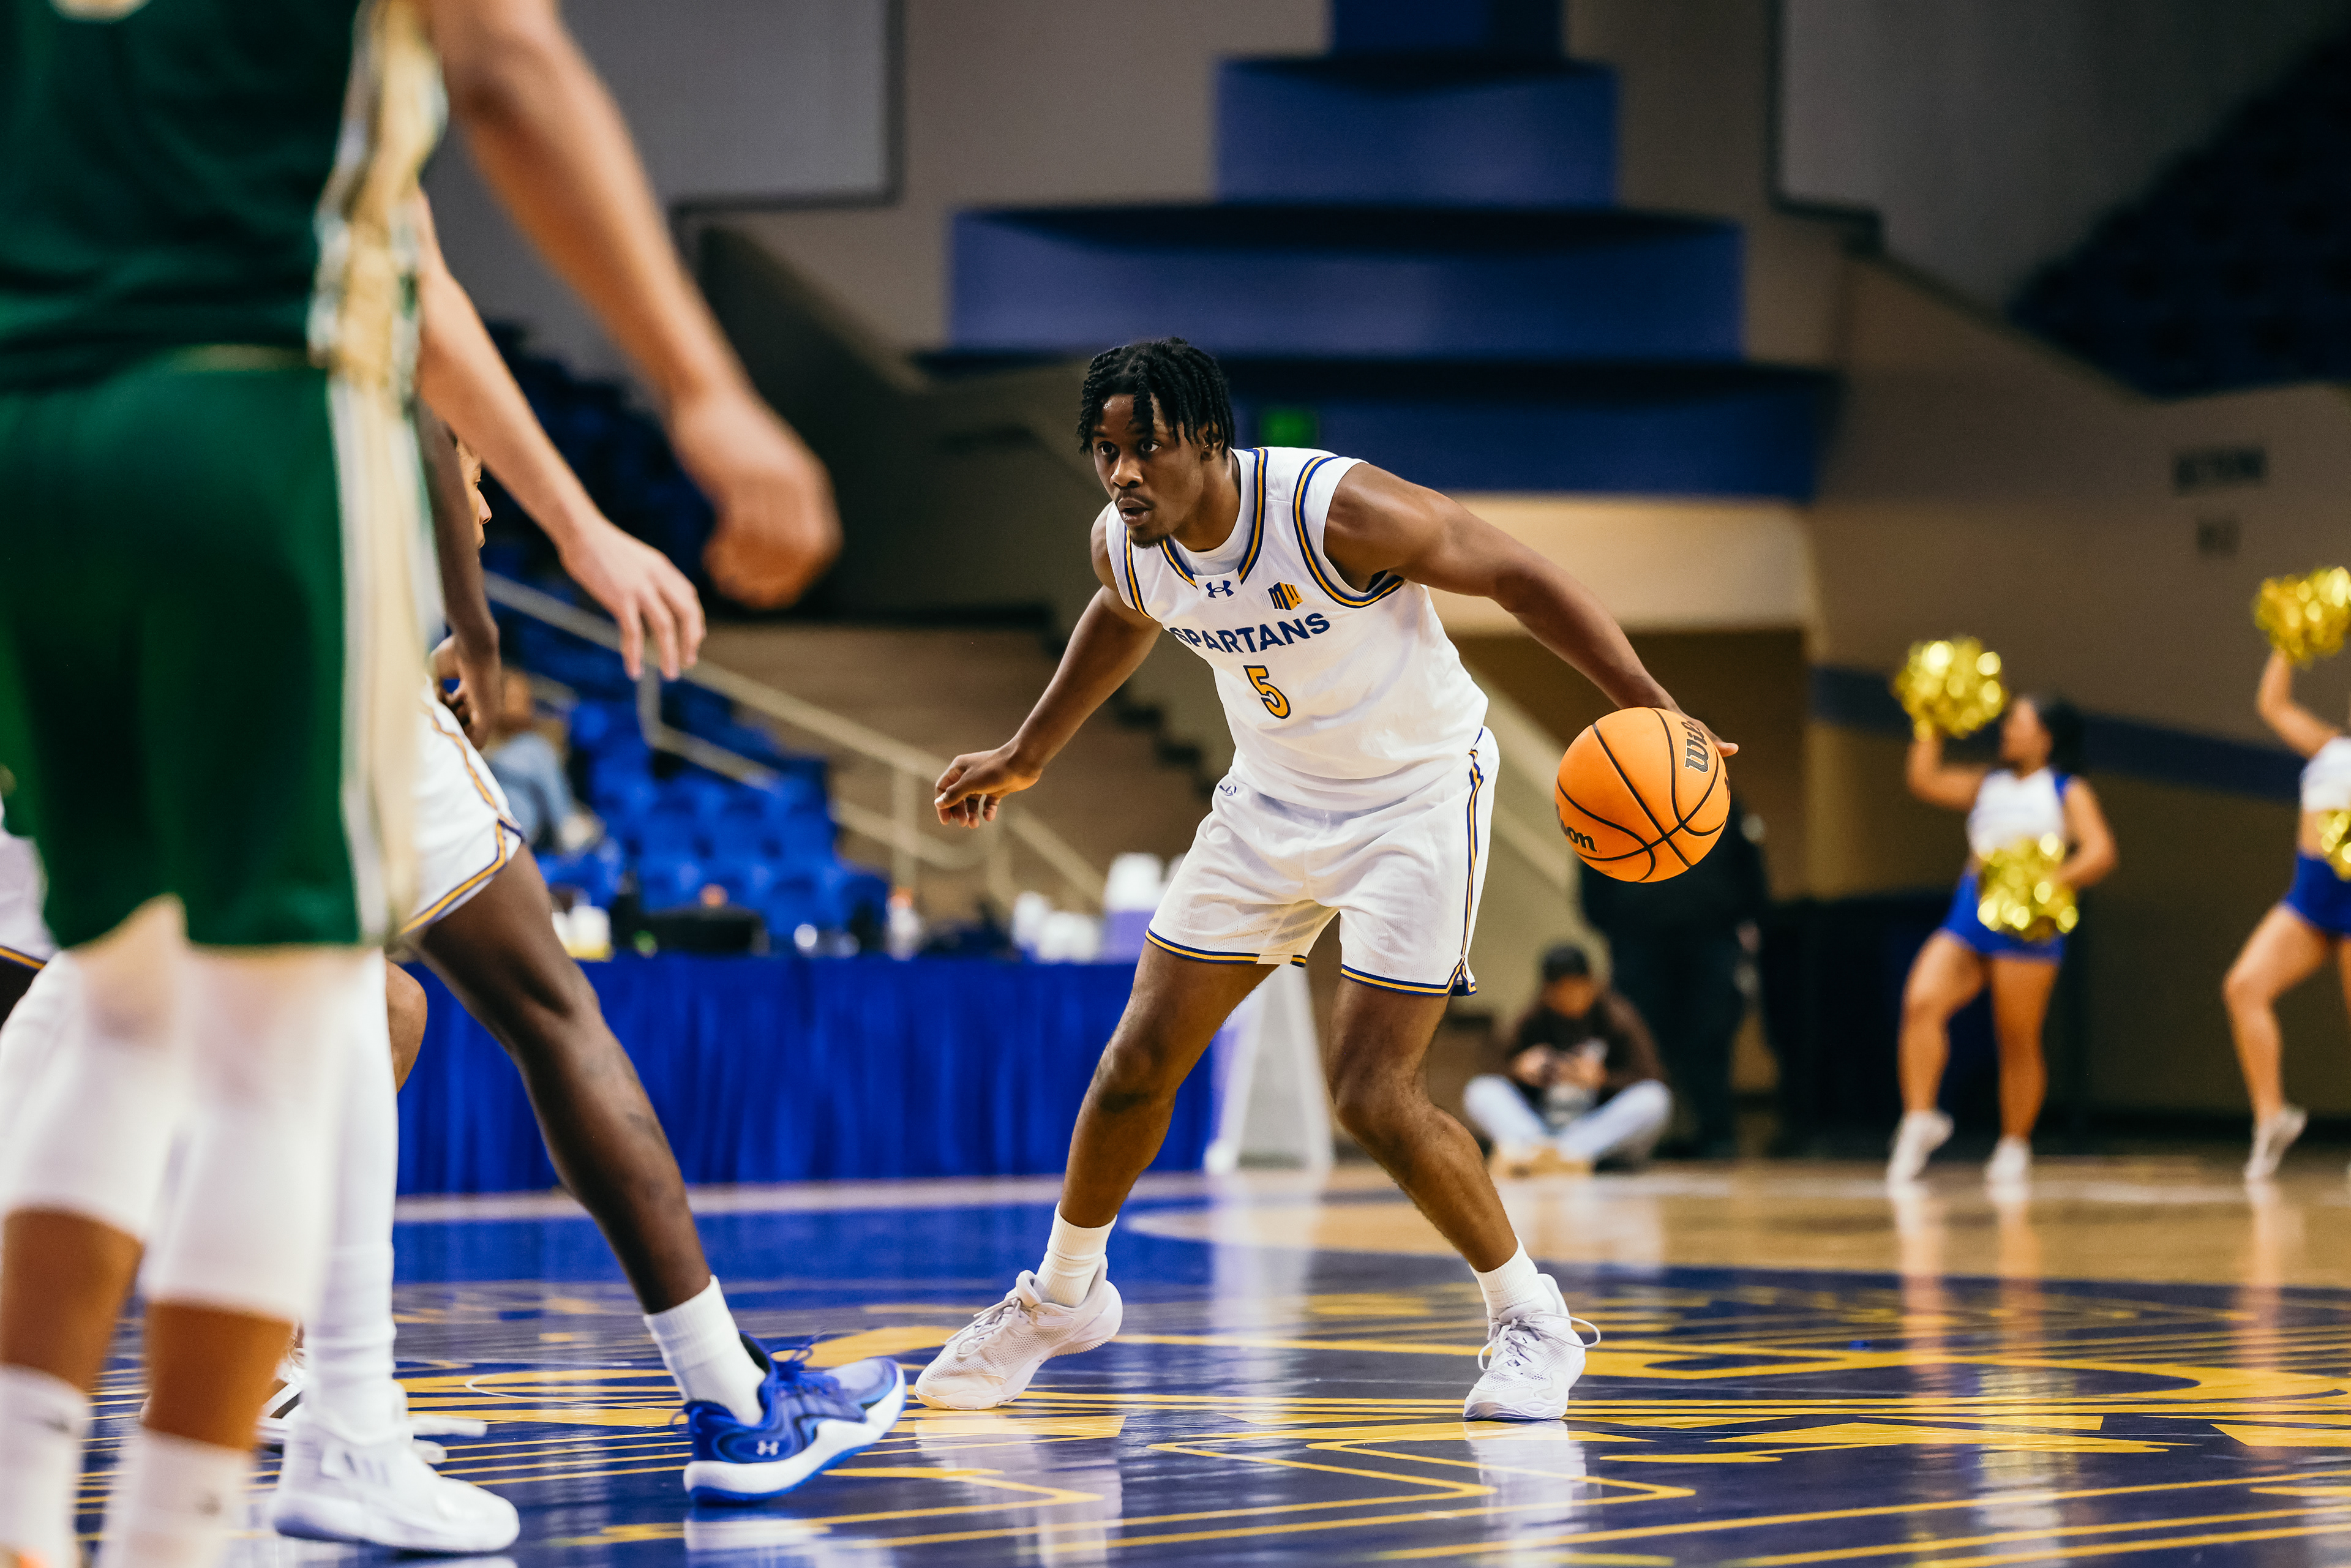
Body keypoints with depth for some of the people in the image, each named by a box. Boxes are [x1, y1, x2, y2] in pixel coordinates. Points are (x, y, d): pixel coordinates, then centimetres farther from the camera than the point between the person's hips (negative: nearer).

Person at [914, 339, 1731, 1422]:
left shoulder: (1338, 510, -30)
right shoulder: (1123, 549, -11)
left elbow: (1516, 574, -21)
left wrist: (1647, 707, -28)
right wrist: (1027, 758, 25)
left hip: (1415, 796, -6)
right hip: (1272, 799, 6)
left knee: (1372, 1096, -15)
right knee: (1138, 1060, 4)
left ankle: (1530, 1321, 5)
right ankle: (1063, 1294, 27)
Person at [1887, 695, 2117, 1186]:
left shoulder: (2067, 791, 6)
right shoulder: (1988, 785, 22)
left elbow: (2100, 851, -7)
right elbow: (1924, 780, 15)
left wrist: (2056, 881, -23)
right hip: (1968, 919, 5)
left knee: (2018, 1039, -1)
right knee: (1921, 1001, -19)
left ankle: (2014, 1146, 13)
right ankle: (1920, 1119, -16)